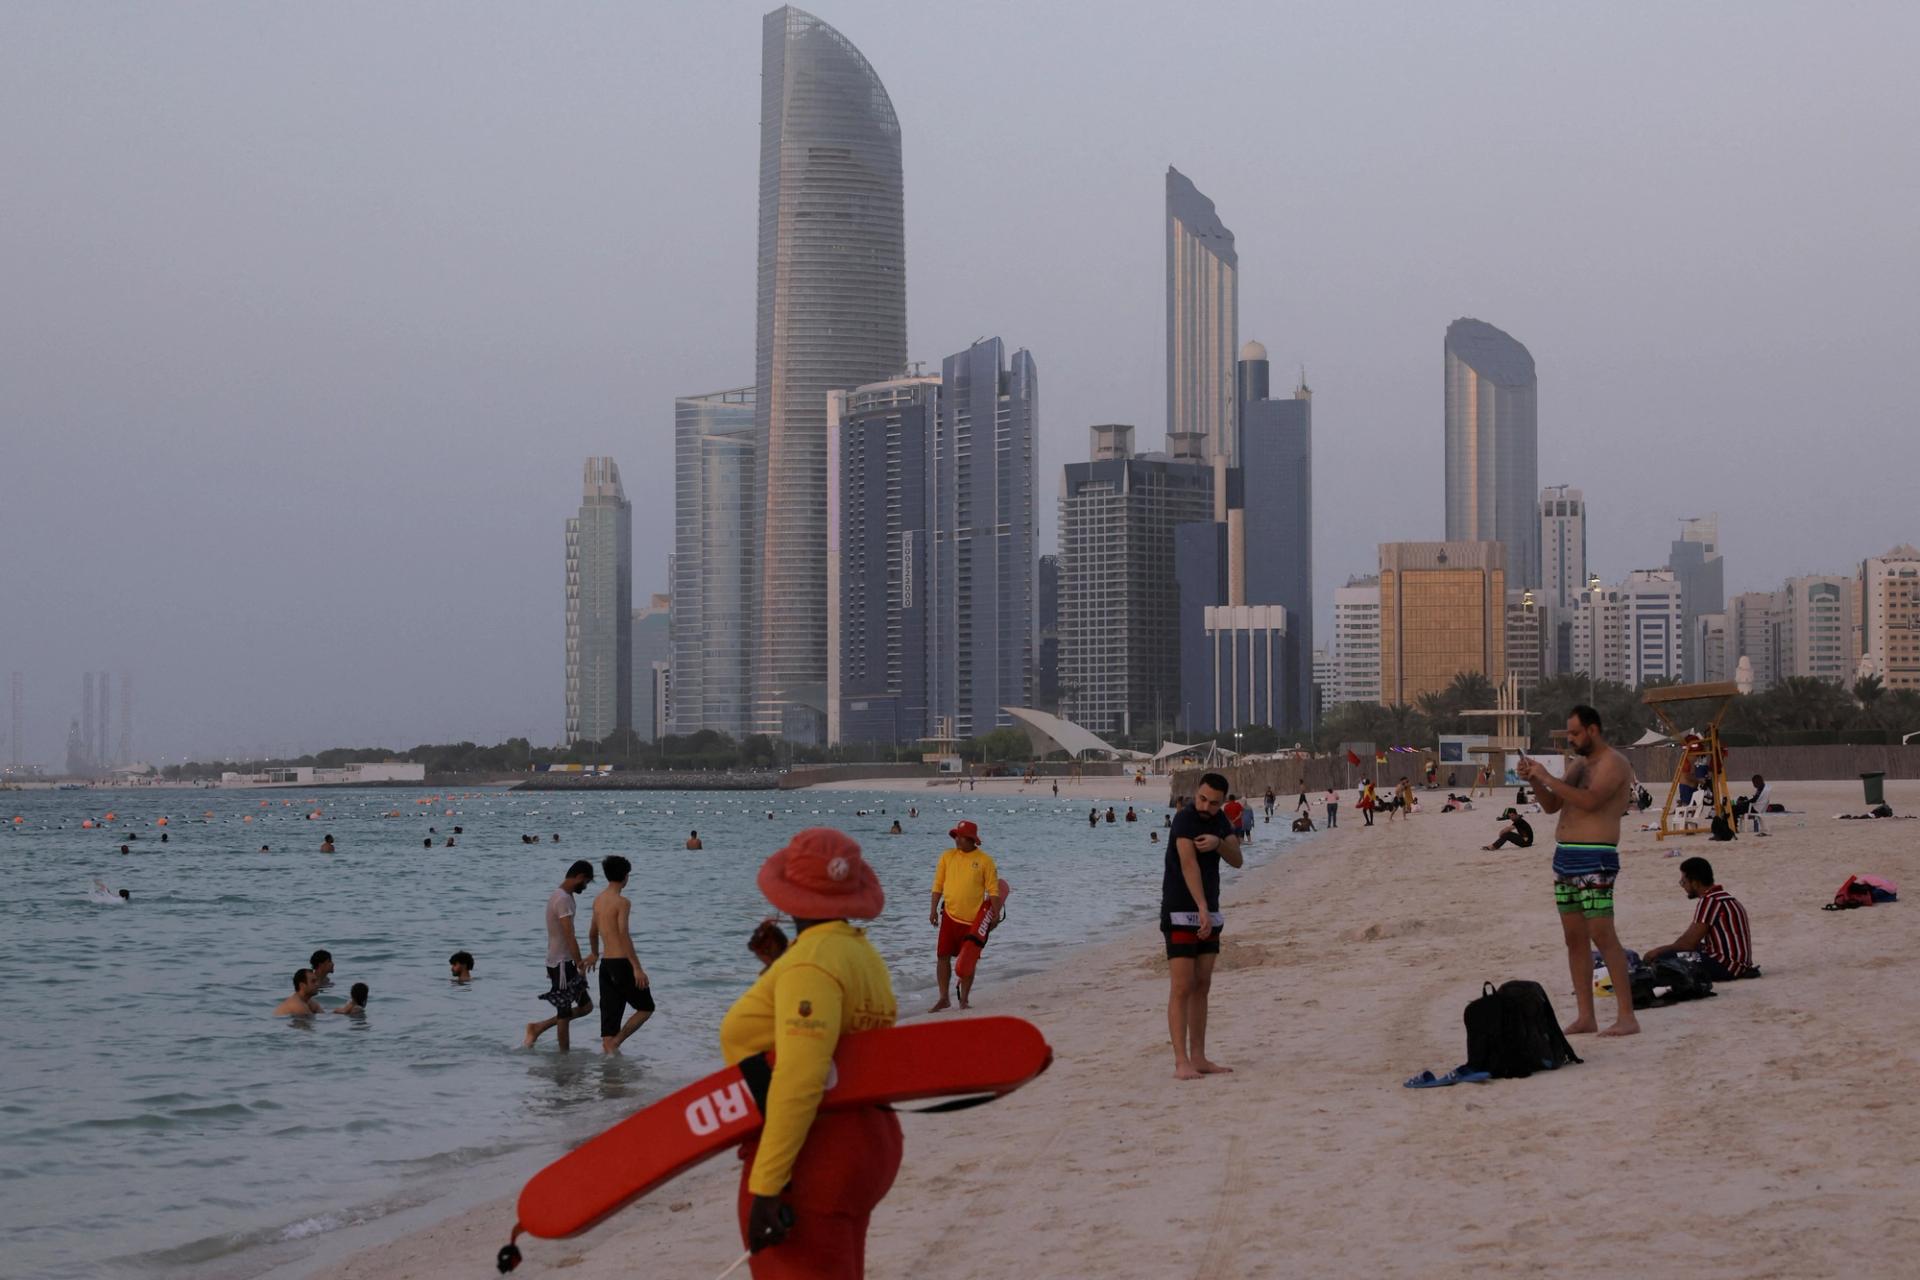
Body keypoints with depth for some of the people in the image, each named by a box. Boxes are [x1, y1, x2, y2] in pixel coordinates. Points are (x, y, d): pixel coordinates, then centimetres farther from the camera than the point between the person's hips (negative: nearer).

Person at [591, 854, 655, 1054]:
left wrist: (594, 955, 42)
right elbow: (624, 936, -21)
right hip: (622, 963, -8)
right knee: (646, 1007, 6)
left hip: (606, 963, 8)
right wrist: (637, 968, -22)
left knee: (610, 1013, 9)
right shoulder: (622, 902, -13)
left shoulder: (598, 900, 12)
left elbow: (593, 933, 24)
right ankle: (614, 1044, -4)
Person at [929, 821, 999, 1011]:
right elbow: (938, 884, 7)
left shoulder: (984, 860, -5)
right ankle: (943, 999, 10)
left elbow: (993, 889, -4)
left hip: (973, 919, -2)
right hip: (950, 915, 2)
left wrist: (995, 913, -11)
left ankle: (964, 1000, 17)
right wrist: (933, 909, 1)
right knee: (943, 956, 0)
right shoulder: (947, 857, 3)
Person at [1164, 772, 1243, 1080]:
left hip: (1209, 914, 8)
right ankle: (1181, 1063, -12)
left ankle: (1199, 1058, 13)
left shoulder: (1219, 821, 9)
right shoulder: (1185, 820, -16)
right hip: (1181, 913, -8)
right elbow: (1188, 864, -28)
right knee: (1182, 988, -10)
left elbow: (1236, 860, 2)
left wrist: (1218, 843, -20)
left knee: (1202, 987, 9)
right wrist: (1202, 909, -39)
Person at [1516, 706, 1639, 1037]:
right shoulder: (1578, 764, 19)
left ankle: (1627, 1017, -11)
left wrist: (1548, 778, -20)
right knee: (1574, 937, 7)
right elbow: (1552, 806, 19)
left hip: (1594, 860, -9)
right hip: (1564, 856, 9)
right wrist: (1534, 781, 1)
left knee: (1602, 935, -12)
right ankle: (1585, 1017, 11)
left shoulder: (1613, 763, -9)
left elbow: (1589, 800, -24)